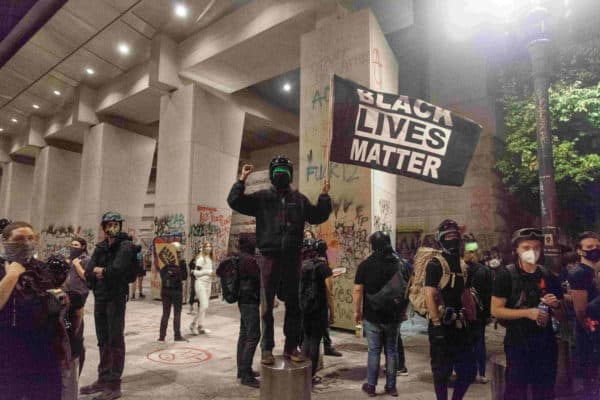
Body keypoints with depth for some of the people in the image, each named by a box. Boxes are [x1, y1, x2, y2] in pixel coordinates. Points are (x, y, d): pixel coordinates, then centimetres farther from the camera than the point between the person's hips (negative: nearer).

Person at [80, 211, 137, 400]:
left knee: (115, 340, -2)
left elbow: (116, 270, -21)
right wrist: (101, 272, -14)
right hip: (99, 298, 7)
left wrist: (100, 271, -6)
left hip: (115, 298, -7)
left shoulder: (126, 246, -9)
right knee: (103, 340, 15)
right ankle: (103, 379, 28)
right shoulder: (101, 247, 12)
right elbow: (89, 271, 2)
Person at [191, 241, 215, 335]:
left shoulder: (210, 259, 13)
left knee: (204, 306, 8)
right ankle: (194, 325, 0)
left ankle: (201, 326, 13)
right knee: (204, 305, -12)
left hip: (208, 283, 8)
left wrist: (212, 273, 4)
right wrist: (208, 272, -16)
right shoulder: (200, 259, -11)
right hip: (200, 283, -8)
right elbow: (196, 272, -13)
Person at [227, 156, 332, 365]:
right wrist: (241, 181, -10)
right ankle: (267, 348, 13)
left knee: (293, 304, 9)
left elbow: (318, 216, 14)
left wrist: (324, 195, 7)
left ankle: (291, 347, 21)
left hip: (292, 257, 3)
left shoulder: (299, 199, 12)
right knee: (267, 305, 2)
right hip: (270, 256, -2)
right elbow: (234, 201, -3)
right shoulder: (262, 197, 5)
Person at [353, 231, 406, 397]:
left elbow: (358, 290, -9)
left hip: (372, 316, -2)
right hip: (393, 315, 2)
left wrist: (357, 311, 1)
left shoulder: (365, 265, -8)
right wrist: (402, 310, 15)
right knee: (391, 350, 11)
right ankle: (391, 386, 19)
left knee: (374, 351, 6)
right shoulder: (399, 263, 0)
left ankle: (371, 386, 15)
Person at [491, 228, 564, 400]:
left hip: (546, 341, 5)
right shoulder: (506, 275, -9)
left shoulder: (548, 275, 7)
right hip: (517, 342, -5)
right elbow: (496, 310, -12)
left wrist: (555, 304, -5)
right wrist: (527, 312, -21)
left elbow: (562, 311, 18)